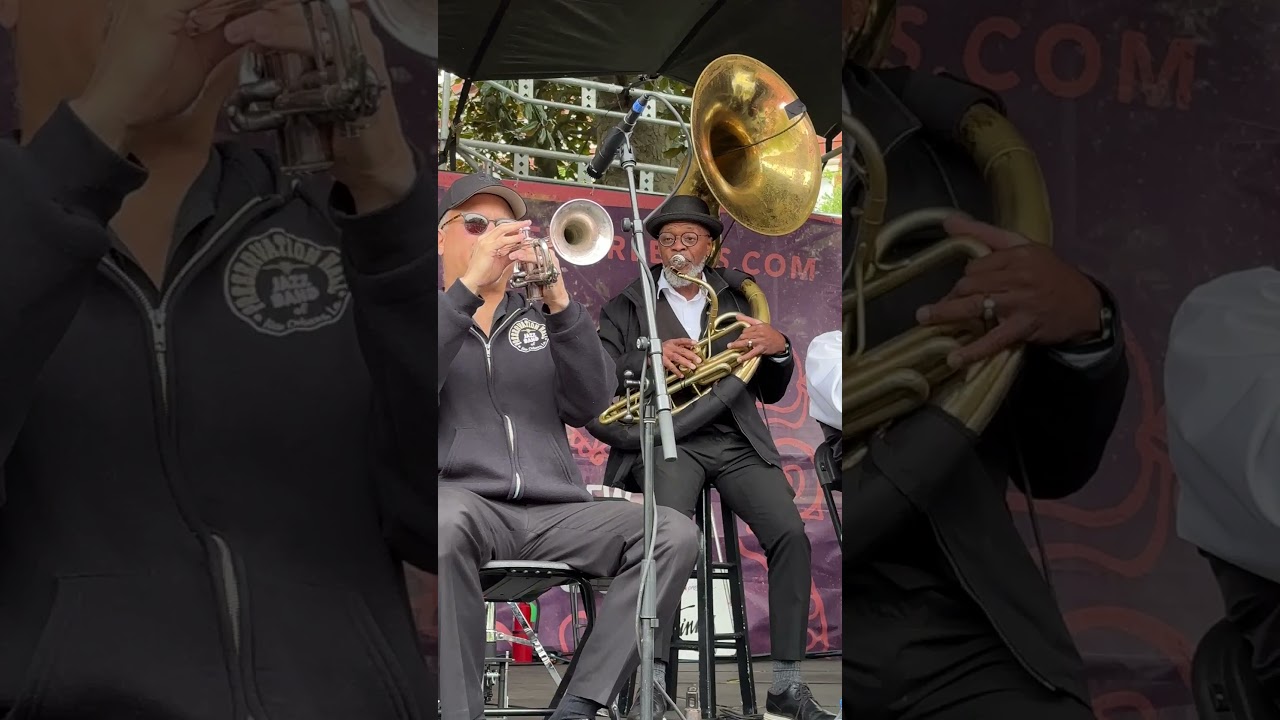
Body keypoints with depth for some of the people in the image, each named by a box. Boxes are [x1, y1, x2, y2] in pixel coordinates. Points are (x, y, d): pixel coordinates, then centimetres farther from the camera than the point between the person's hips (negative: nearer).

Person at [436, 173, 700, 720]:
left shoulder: (541, 319, 22)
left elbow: (589, 404, 5)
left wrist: (559, 303, -7)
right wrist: (469, 285, -14)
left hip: (552, 512, 4)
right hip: (463, 496, -4)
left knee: (675, 535, -18)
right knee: (448, 523, -39)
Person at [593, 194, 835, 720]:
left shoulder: (737, 300, 22)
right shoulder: (627, 305, 16)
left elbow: (771, 392, 21)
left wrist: (779, 349, -1)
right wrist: (651, 357, -14)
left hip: (736, 439, 2)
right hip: (667, 438, -2)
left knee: (790, 532, -21)